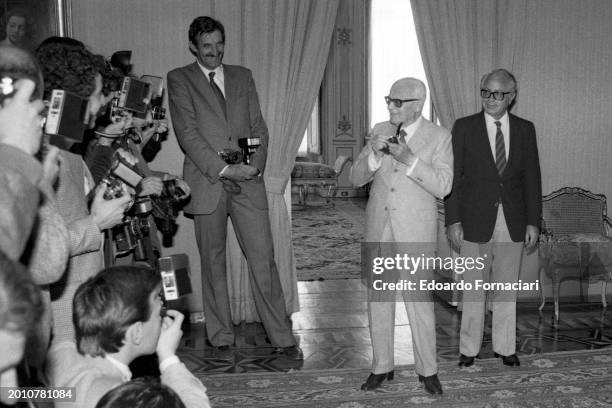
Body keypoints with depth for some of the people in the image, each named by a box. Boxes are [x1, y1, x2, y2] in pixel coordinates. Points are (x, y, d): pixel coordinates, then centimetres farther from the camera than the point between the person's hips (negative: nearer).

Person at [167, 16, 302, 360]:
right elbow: (187, 132, -6)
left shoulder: (243, 76, 16)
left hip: (247, 181, 2)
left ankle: (283, 337, 9)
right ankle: (222, 338, 20)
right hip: (207, 183, -2)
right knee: (213, 263, 7)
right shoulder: (180, 79, 5)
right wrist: (222, 169, -15)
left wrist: (256, 165, -6)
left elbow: (259, 127, 12)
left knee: (264, 260, 1)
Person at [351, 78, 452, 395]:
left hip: (415, 229, -4)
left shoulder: (439, 137, -3)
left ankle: (427, 370, 16)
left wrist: (409, 158, -24)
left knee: (419, 299, -1)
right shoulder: (379, 131, 7)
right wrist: (373, 154, -15)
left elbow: (442, 186, -13)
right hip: (378, 226, 4)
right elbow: (356, 178, 5)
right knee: (378, 298, 9)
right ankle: (381, 366, 22)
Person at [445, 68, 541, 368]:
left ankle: (505, 347, 23)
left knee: (507, 287, 11)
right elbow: (453, 177, -3)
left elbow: (531, 178, 7)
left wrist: (533, 221, 3)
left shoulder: (525, 129, 6)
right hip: (476, 220, -2)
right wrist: (453, 220, -8)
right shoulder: (464, 127, -1)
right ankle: (469, 349, 17)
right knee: (473, 287, 5)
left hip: (513, 222, 2)